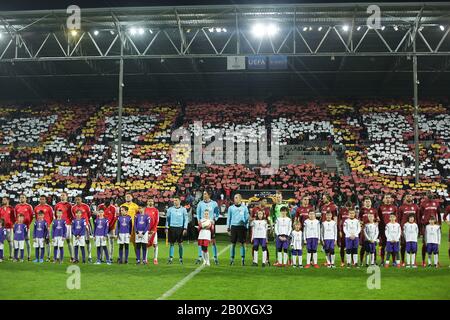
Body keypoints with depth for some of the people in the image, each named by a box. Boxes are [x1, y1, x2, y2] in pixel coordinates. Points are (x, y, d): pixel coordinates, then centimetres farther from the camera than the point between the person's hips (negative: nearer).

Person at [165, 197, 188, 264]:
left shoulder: (183, 209, 4)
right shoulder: (170, 209, 7)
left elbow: (185, 219, 5)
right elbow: (167, 218, 12)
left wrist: (185, 228, -3)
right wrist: (166, 227, 4)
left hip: (180, 228, -1)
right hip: (172, 228, 1)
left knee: (180, 244, 3)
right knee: (171, 244, 1)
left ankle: (181, 258, 12)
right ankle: (170, 258, 4)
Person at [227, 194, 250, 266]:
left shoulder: (244, 208, 5)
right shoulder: (231, 208, 9)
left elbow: (247, 218, 8)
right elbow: (229, 218, 13)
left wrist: (246, 227, 1)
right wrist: (228, 227, 8)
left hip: (242, 227, -1)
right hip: (233, 227, 1)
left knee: (242, 244, 0)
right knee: (233, 244, 2)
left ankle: (243, 259, 7)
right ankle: (232, 259, 9)